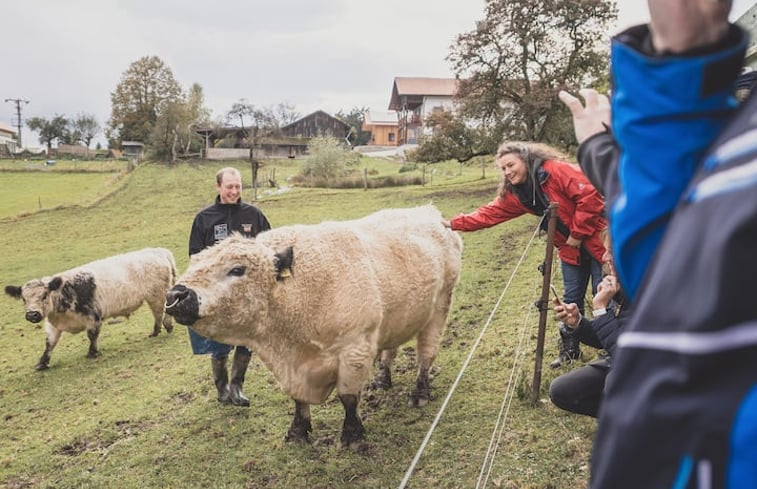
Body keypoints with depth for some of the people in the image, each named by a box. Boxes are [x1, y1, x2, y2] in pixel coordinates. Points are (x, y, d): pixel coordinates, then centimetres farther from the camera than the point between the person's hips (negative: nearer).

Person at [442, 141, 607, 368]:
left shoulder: (556, 170, -22)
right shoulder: (515, 194, 1)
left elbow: (590, 194, -26)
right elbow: (489, 213, 2)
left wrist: (577, 233, -20)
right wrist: (453, 224, -6)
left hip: (596, 239, -6)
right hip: (570, 249, 6)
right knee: (571, 298, 13)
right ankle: (570, 348, 27)